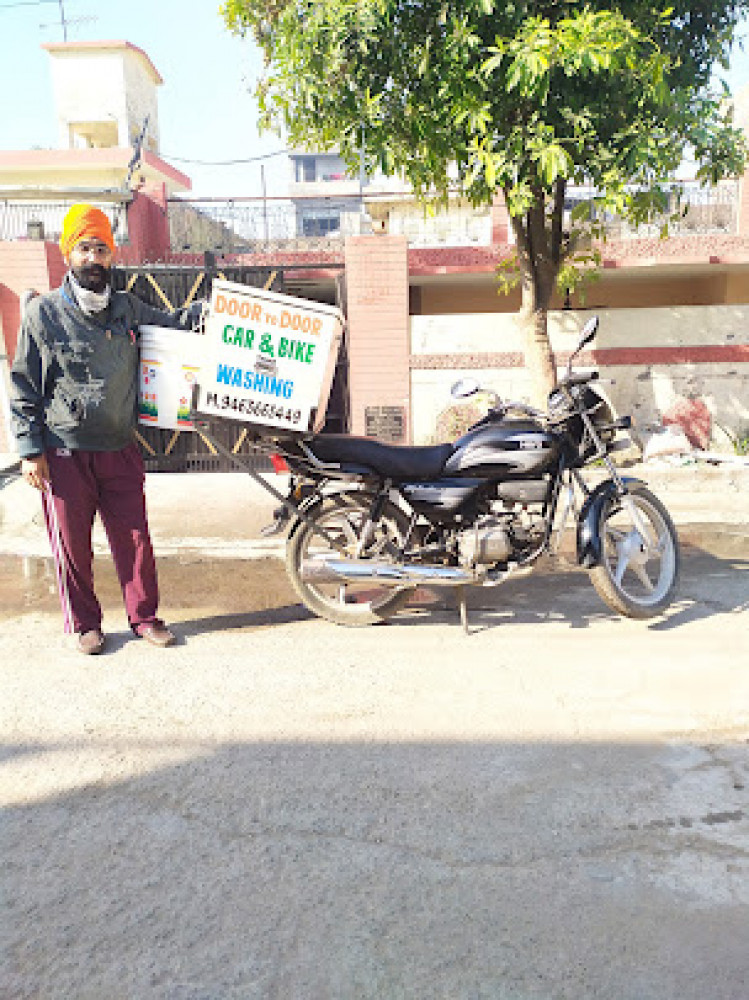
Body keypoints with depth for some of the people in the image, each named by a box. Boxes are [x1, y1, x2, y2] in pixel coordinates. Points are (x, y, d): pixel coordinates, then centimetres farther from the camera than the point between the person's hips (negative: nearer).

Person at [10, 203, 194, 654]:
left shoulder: (128, 308, 8)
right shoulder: (44, 312, -2)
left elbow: (170, 323, 26)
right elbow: (23, 386, 0)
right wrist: (31, 450, -6)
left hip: (121, 449, 3)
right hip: (64, 453, -3)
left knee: (135, 537, 7)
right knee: (73, 544, 7)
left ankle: (145, 616, 22)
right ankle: (84, 623, 24)